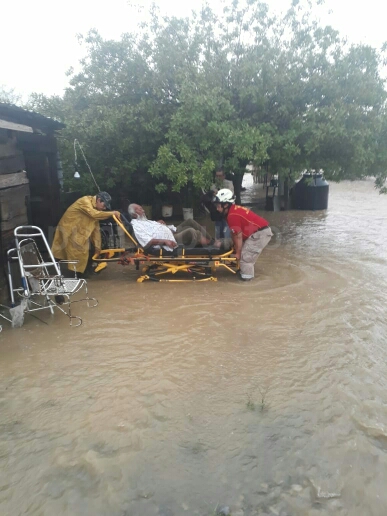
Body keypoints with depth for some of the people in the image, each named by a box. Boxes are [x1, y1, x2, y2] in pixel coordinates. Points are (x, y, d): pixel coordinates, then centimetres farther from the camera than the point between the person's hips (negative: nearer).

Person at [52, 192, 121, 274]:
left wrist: (97, 245, 3)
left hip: (78, 231, 9)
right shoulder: (85, 201, -19)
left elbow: (96, 227, 6)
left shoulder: (95, 208, 6)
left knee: (82, 254, 8)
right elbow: (94, 214, -37)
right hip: (68, 228, -9)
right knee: (74, 254, -9)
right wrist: (112, 213, -33)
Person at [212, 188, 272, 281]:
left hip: (260, 233, -10)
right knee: (248, 253, 21)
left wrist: (237, 253, -7)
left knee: (245, 255, -5)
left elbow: (238, 236, -16)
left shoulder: (232, 215, -21)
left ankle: (247, 276, 7)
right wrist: (235, 247, 17)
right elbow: (234, 233, 13)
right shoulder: (234, 210, 9)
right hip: (261, 230, 10)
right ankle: (246, 270, 32)